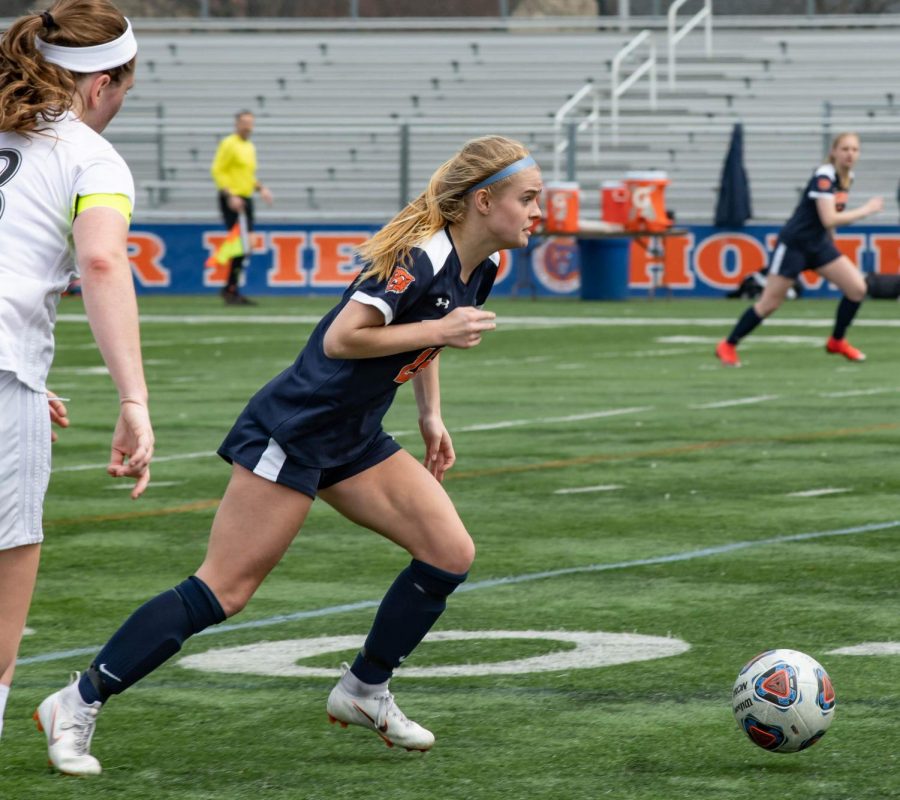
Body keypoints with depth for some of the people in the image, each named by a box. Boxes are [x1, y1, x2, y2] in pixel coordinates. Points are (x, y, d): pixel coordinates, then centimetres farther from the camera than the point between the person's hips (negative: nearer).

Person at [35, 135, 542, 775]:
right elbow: (340, 339, -27)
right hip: (294, 429, -9)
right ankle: (78, 705, -3)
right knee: (223, 591, -10)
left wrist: (431, 415, 17)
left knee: (451, 554, -1)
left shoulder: (481, 267, 5)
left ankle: (364, 691, 16)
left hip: (356, 439, 9)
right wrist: (438, 330, -25)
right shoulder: (418, 258, -22)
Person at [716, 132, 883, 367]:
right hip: (794, 244, -8)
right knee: (770, 303, -3)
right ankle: (728, 346, 12)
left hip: (818, 245, 8)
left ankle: (837, 342, 15)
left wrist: (832, 240, 21)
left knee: (857, 288, -5)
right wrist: (865, 210, -24)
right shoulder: (824, 176, -22)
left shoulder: (846, 178, 4)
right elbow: (829, 219, -30)